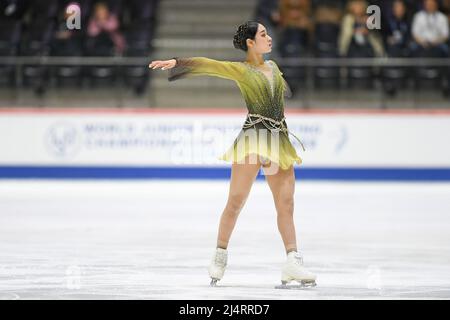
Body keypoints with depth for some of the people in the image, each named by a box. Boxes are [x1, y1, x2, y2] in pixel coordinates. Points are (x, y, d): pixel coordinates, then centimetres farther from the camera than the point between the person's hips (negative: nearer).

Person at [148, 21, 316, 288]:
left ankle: (293, 262, -1)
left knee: (286, 205, 0)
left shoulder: (273, 66, 18)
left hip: (280, 140, 6)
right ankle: (220, 256, 5)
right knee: (236, 201, -7)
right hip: (253, 137, -6)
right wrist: (175, 62, -23)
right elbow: (206, 65, -11)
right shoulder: (240, 70, 0)